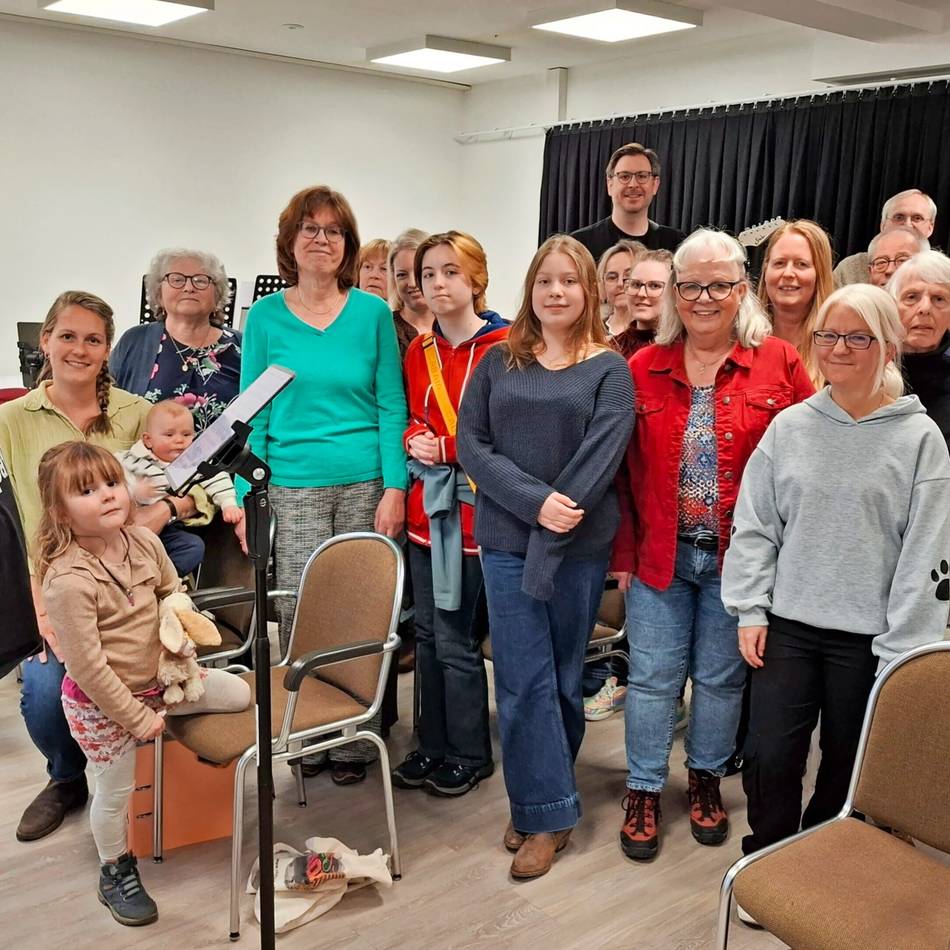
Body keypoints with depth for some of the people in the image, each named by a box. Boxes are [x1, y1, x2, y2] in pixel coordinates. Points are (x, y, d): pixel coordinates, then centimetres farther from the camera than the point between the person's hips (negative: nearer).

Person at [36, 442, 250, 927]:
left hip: (155, 677, 6)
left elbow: (173, 597, 8)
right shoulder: (68, 581, -30)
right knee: (115, 792, 11)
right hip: (101, 703, -6)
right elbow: (87, 666, -26)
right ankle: (115, 872, 37)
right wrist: (136, 717, -19)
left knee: (240, 694, 7)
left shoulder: (144, 541, -10)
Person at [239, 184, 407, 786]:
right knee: (300, 616, -1)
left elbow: (391, 407, 3)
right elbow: (252, 412, 5)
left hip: (365, 485, 0)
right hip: (292, 487, 0)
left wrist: (395, 488, -6)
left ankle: (355, 741, 19)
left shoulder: (373, 313, 5)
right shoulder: (266, 316, 5)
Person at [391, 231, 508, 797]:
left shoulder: (503, 347, -10)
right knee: (428, 632, 13)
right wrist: (413, 442, -1)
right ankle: (434, 744, 27)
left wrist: (444, 447, -12)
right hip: (426, 505, 7)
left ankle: (470, 753, 18)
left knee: (454, 636, -1)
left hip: (474, 508, -6)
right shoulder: (419, 352, 12)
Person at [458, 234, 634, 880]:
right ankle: (549, 813, 12)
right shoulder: (499, 362, 8)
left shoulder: (609, 369, 2)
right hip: (507, 539, 1)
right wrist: (535, 501, -15)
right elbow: (471, 442, -1)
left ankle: (541, 799, 24)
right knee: (525, 678, -1)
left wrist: (552, 536, -17)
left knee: (564, 675, 9)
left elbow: (602, 453, -9)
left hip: (580, 543, -1)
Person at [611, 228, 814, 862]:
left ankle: (706, 780, 35)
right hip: (658, 555, 1)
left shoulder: (780, 362, -4)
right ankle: (644, 790, 25)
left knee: (722, 676, 14)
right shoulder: (643, 369, 1)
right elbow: (625, 470, 2)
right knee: (653, 677, 8)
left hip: (739, 558, -1)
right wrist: (623, 552, -1)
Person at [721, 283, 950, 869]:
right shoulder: (789, 426, 3)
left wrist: (902, 649, -9)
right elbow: (755, 527, 4)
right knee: (768, 758, 2)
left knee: (848, 768, 13)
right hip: (788, 624, 2)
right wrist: (750, 611, -2)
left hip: (868, 636, -1)